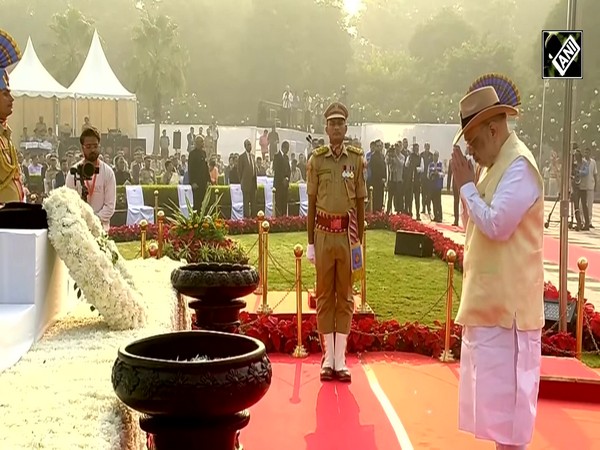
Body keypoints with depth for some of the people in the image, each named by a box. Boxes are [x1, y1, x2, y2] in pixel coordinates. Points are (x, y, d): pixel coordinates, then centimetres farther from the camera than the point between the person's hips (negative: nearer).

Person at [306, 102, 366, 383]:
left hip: (347, 235, 0)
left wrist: (359, 241, 4)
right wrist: (310, 243, 1)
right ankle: (328, 358, 13)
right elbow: (311, 203, 4)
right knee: (324, 296, 5)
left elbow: (360, 203, 6)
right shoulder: (316, 160, 2)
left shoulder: (357, 159, 3)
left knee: (345, 296, 5)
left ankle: (340, 359, 12)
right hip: (324, 234, 0)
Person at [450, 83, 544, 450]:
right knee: (496, 393, 15)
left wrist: (467, 186, -13)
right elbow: (477, 224, 18)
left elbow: (496, 225, -24)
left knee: (506, 393, -4)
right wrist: (468, 186, 3)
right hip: (490, 299, 10)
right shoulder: (497, 165, 14)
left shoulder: (519, 165, -16)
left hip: (507, 303, -10)